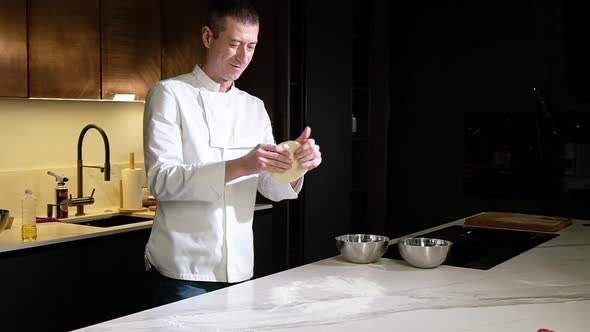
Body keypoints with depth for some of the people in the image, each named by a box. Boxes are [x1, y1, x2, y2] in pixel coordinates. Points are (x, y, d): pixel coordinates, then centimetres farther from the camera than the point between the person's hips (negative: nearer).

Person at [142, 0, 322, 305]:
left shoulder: (254, 107, 11)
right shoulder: (170, 94, -5)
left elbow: (272, 188, 7)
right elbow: (161, 180, -17)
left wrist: (296, 167, -16)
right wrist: (240, 167, -28)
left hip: (239, 269, 5)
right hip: (185, 270, -5)